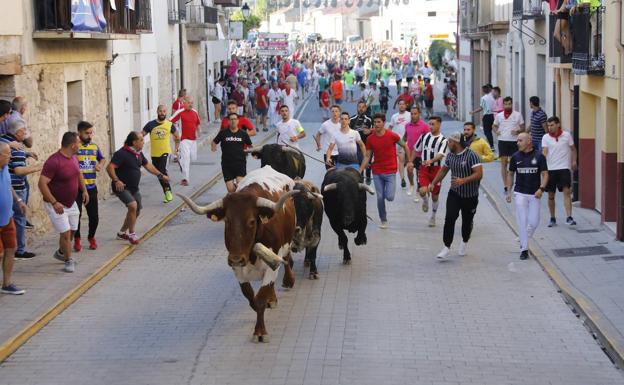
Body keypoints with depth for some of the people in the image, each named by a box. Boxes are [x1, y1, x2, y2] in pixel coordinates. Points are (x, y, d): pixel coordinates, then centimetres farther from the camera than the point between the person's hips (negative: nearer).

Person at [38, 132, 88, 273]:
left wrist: (84, 190, 11)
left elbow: (79, 174, 22)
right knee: (65, 233, -9)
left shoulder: (73, 158, 2)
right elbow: (42, 183, -28)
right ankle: (68, 261, 6)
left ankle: (60, 252, 40)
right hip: (56, 205, -8)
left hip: (71, 203, 8)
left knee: (71, 230, 17)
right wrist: (54, 203, -32)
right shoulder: (54, 161, -26)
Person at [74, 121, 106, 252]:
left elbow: (102, 158, 26)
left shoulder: (94, 146, 9)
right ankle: (77, 239, 14)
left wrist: (100, 165, 6)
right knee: (76, 214, -7)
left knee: (94, 216, 7)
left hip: (91, 187, 4)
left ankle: (91, 237, 31)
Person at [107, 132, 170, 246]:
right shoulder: (122, 154, -19)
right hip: (122, 187, -9)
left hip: (134, 188, 9)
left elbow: (147, 165, 23)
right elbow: (110, 167, -25)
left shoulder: (138, 153, 8)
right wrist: (116, 180, -33)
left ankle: (122, 232, 33)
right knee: (133, 205, -25)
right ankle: (131, 234, -13)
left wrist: (160, 175, 23)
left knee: (136, 211, 14)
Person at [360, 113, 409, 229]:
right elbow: (367, 156, 5)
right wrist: (360, 171, -3)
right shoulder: (370, 139, 0)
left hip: (390, 171, -2)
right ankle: (383, 220, 16)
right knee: (380, 198, 1)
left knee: (389, 197, -11)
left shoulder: (392, 136, -7)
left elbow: (404, 146, 6)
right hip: (377, 172, 2)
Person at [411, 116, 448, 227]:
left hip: (436, 169, -2)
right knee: (422, 191, -20)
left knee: (435, 195, 9)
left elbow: (441, 155, -25)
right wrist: (411, 161, 14)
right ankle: (425, 201, 16)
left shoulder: (443, 140, -10)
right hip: (424, 168, 2)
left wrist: (431, 161, -41)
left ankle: (433, 217, 29)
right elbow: (416, 150, 17)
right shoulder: (424, 136, 3)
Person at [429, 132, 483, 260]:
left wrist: (463, 180, -36)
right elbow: (444, 170, 18)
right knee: (449, 218, -12)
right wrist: (433, 183, 11)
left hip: (470, 196, -4)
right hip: (454, 193, 4)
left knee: (467, 221, 13)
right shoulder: (450, 155, 2)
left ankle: (464, 242, 39)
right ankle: (447, 247, -10)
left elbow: (479, 174, -26)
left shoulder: (471, 156, -19)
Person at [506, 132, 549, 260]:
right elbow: (510, 174, 12)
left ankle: (524, 241, 28)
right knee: (522, 221, -3)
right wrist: (509, 191, 5)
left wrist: (541, 189, -17)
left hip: (535, 194, 0)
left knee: (534, 222, 0)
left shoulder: (539, 156, -4)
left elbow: (545, 174, -2)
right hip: (520, 193, 1)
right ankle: (524, 249, 4)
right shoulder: (515, 157, 2)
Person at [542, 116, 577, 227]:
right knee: (551, 195, 7)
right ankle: (552, 219, 19)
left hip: (564, 168, -1)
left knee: (567, 191, -14)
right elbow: (544, 152, -10)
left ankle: (569, 217, -17)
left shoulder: (567, 135, 1)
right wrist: (542, 164, -26)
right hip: (550, 169, 1)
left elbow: (573, 149, 14)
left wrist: (574, 161, 6)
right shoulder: (546, 138, 0)